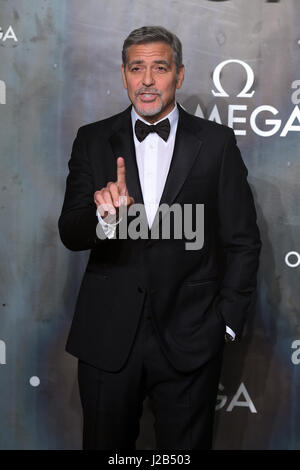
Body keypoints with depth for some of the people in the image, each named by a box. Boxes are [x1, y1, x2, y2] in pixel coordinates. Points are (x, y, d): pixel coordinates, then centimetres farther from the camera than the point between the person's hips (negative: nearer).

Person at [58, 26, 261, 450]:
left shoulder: (216, 142, 0)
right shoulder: (93, 141, 3)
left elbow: (243, 240, 3)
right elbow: (70, 234, -5)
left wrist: (227, 320, -2)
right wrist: (105, 218, -26)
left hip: (190, 338, -1)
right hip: (107, 337, 1)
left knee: (186, 446, 13)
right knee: (106, 444, 15)